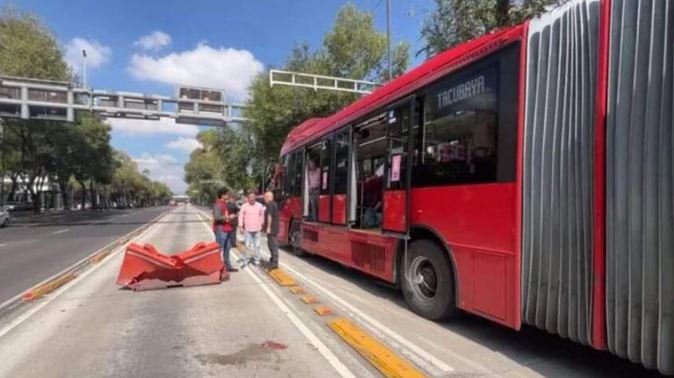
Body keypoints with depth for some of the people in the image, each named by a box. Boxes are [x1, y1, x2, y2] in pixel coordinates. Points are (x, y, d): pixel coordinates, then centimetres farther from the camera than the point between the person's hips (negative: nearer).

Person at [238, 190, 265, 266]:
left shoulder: (260, 205, -1)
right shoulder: (244, 206, -6)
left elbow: (262, 215, 9)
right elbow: (241, 216, -2)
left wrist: (261, 224, 11)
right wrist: (241, 226, -5)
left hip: (257, 229, 2)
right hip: (247, 229, -2)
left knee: (257, 245, 9)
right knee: (247, 245, -1)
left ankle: (257, 259, 19)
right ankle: (245, 259, 10)